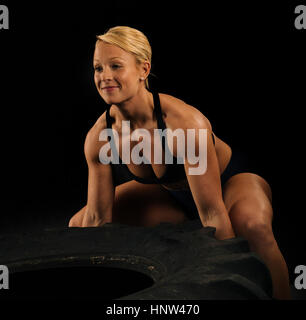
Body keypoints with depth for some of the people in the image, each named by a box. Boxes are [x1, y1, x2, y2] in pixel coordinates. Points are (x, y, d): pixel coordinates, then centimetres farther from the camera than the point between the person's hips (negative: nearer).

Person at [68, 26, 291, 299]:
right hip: (173, 194, 6)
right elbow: (98, 218, -10)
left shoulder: (185, 122, -37)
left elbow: (211, 213, -34)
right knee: (78, 225, 0)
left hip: (231, 182, -5)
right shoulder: (98, 138, -20)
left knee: (252, 224, -41)